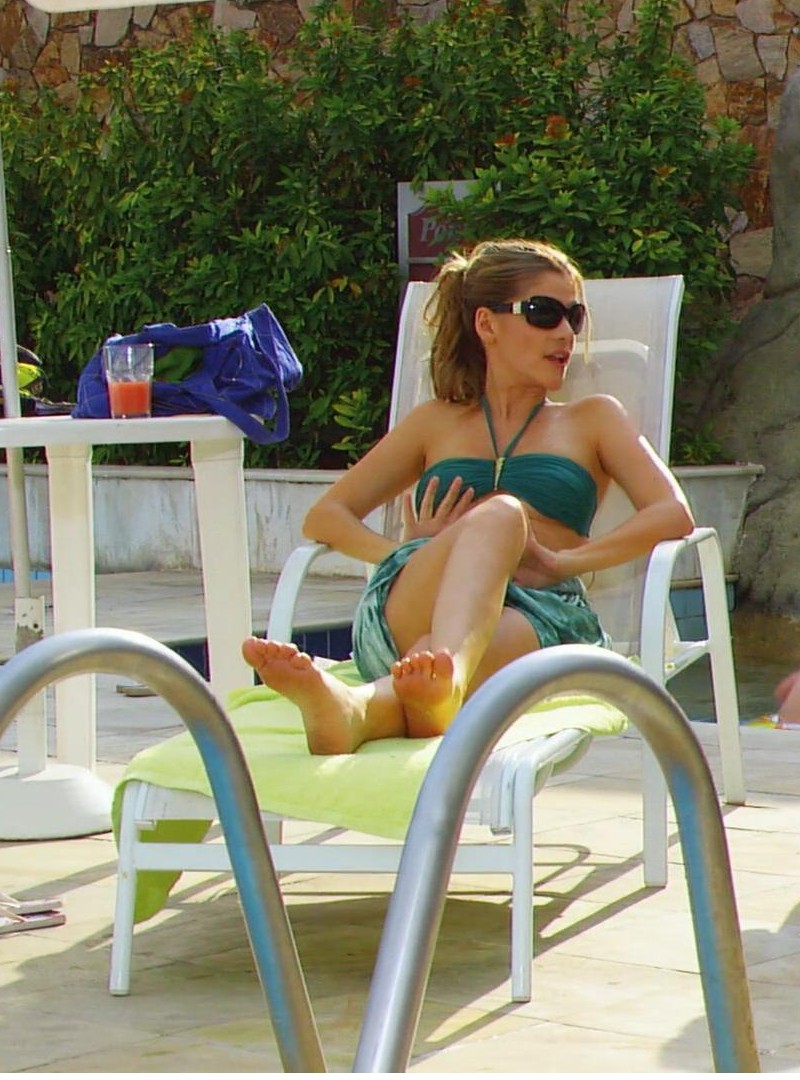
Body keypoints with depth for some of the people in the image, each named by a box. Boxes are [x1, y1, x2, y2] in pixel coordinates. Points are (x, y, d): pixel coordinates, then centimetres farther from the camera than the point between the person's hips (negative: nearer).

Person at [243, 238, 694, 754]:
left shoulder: (594, 419, 28)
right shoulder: (437, 422, 32)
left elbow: (674, 515, 10)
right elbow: (325, 517, 24)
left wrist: (560, 562, -6)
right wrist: (405, 555, 1)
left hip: (539, 618, 0)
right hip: (407, 610, 0)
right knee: (497, 516, -35)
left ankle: (362, 705, -73)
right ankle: (441, 675, -68)